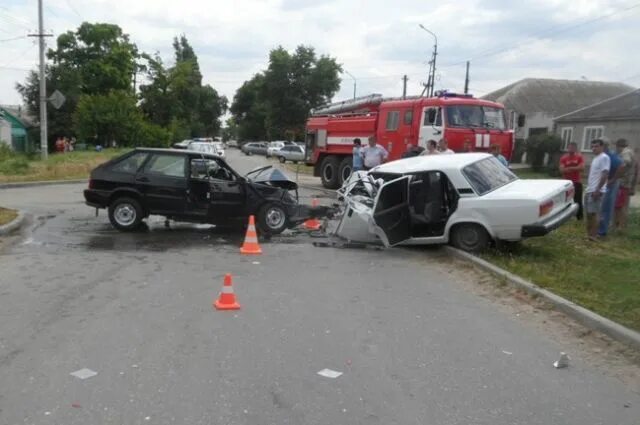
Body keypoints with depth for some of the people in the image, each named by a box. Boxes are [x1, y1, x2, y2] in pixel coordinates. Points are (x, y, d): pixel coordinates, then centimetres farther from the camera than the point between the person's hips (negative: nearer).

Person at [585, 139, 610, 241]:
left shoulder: (604, 157, -11)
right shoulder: (595, 158, 18)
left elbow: (605, 175, -18)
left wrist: (597, 189, -21)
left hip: (596, 190, -9)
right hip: (589, 190, 10)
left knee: (593, 213, -9)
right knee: (588, 213, 12)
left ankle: (593, 235, -6)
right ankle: (589, 233, 18)